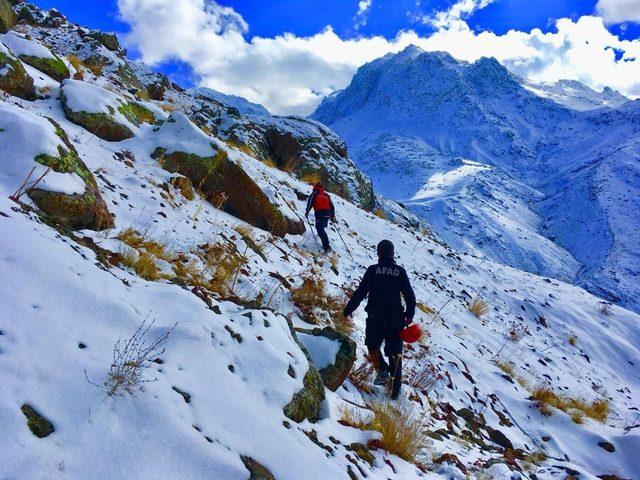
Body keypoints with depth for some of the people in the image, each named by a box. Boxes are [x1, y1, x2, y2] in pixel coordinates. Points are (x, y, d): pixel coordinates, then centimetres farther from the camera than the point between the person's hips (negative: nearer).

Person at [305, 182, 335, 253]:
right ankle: (325, 245, 18)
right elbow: (332, 206, 21)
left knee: (320, 230, -9)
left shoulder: (314, 194, 9)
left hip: (320, 213, -6)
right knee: (322, 229, 21)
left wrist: (307, 212, 5)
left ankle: (327, 246, -22)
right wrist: (333, 216, 25)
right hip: (327, 213, 6)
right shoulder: (326, 195, 23)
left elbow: (310, 203, 0)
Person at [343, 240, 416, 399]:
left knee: (372, 345, 21)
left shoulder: (372, 270, -5)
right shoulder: (400, 271, 1)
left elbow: (360, 293, -6)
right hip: (396, 319, 2)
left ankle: (382, 371, 1)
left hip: (375, 318, -2)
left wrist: (348, 310, 4)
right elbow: (410, 295, 2)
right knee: (395, 352, 12)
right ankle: (396, 387, 14)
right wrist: (409, 315, 15)